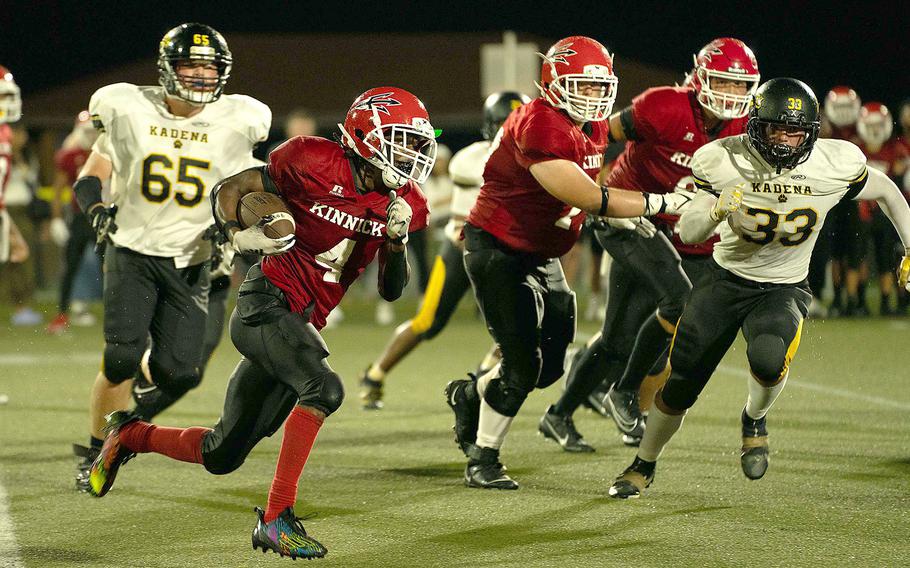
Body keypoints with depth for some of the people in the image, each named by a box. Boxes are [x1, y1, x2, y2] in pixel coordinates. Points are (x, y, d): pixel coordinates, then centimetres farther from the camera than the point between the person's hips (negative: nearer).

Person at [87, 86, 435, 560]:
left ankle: (129, 435, 35)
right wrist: (237, 236, -18)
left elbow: (391, 290, 9)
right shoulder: (314, 161, -11)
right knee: (323, 388, -32)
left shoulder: (403, 203, 5)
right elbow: (229, 189, 0)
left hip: (303, 324, 7)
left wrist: (397, 240, -8)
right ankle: (277, 517, -26)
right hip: (267, 303, -7)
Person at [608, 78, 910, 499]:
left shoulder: (836, 165, -17)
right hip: (727, 280, 1)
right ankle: (643, 467, 30)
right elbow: (687, 234, -15)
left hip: (784, 290, -1)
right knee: (679, 387, 2)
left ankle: (755, 419, 2)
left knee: (768, 358, -33)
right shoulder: (724, 161, -18)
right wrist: (716, 212, -36)